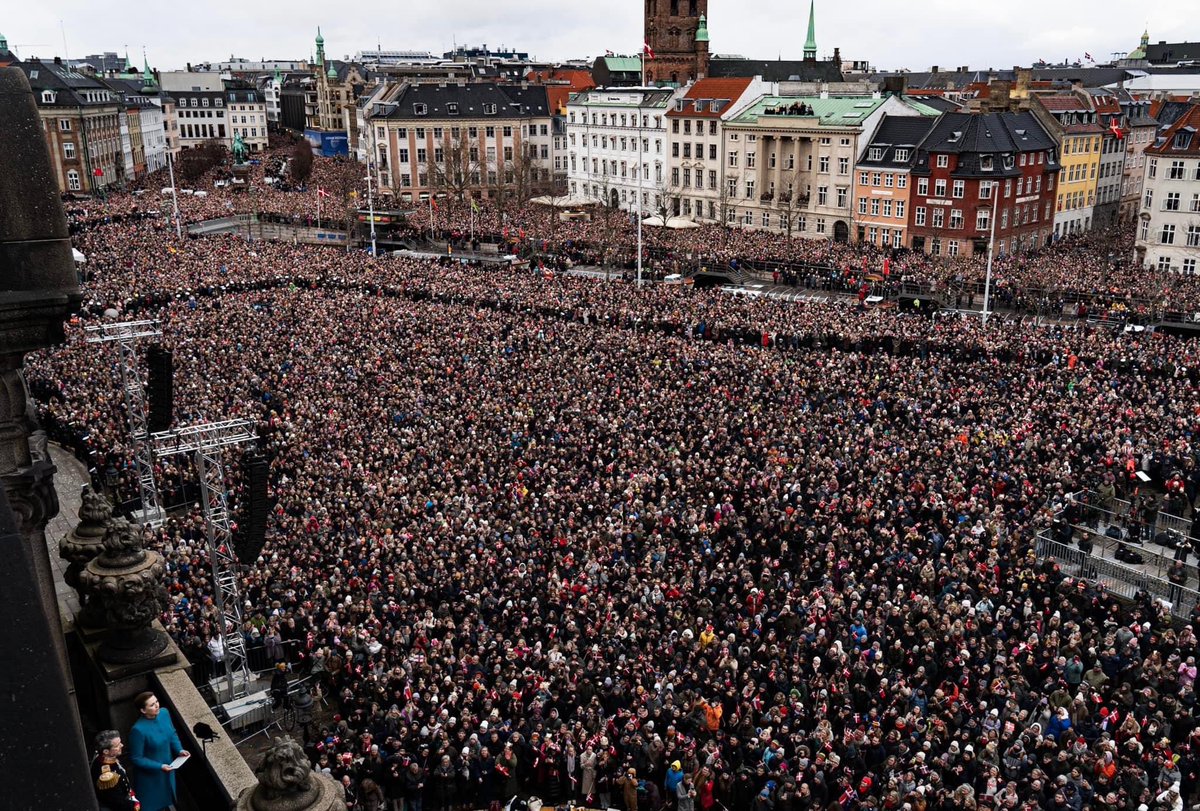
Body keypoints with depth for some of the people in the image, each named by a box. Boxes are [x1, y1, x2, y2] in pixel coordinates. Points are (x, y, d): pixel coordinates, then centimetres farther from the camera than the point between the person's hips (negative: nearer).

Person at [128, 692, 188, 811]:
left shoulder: (164, 713, -14)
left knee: (165, 797, 27)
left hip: (167, 767, 5)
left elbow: (172, 734, 5)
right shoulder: (138, 730, -32)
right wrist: (159, 766, -26)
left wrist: (179, 750, -10)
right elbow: (137, 759, -21)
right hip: (149, 774, -5)